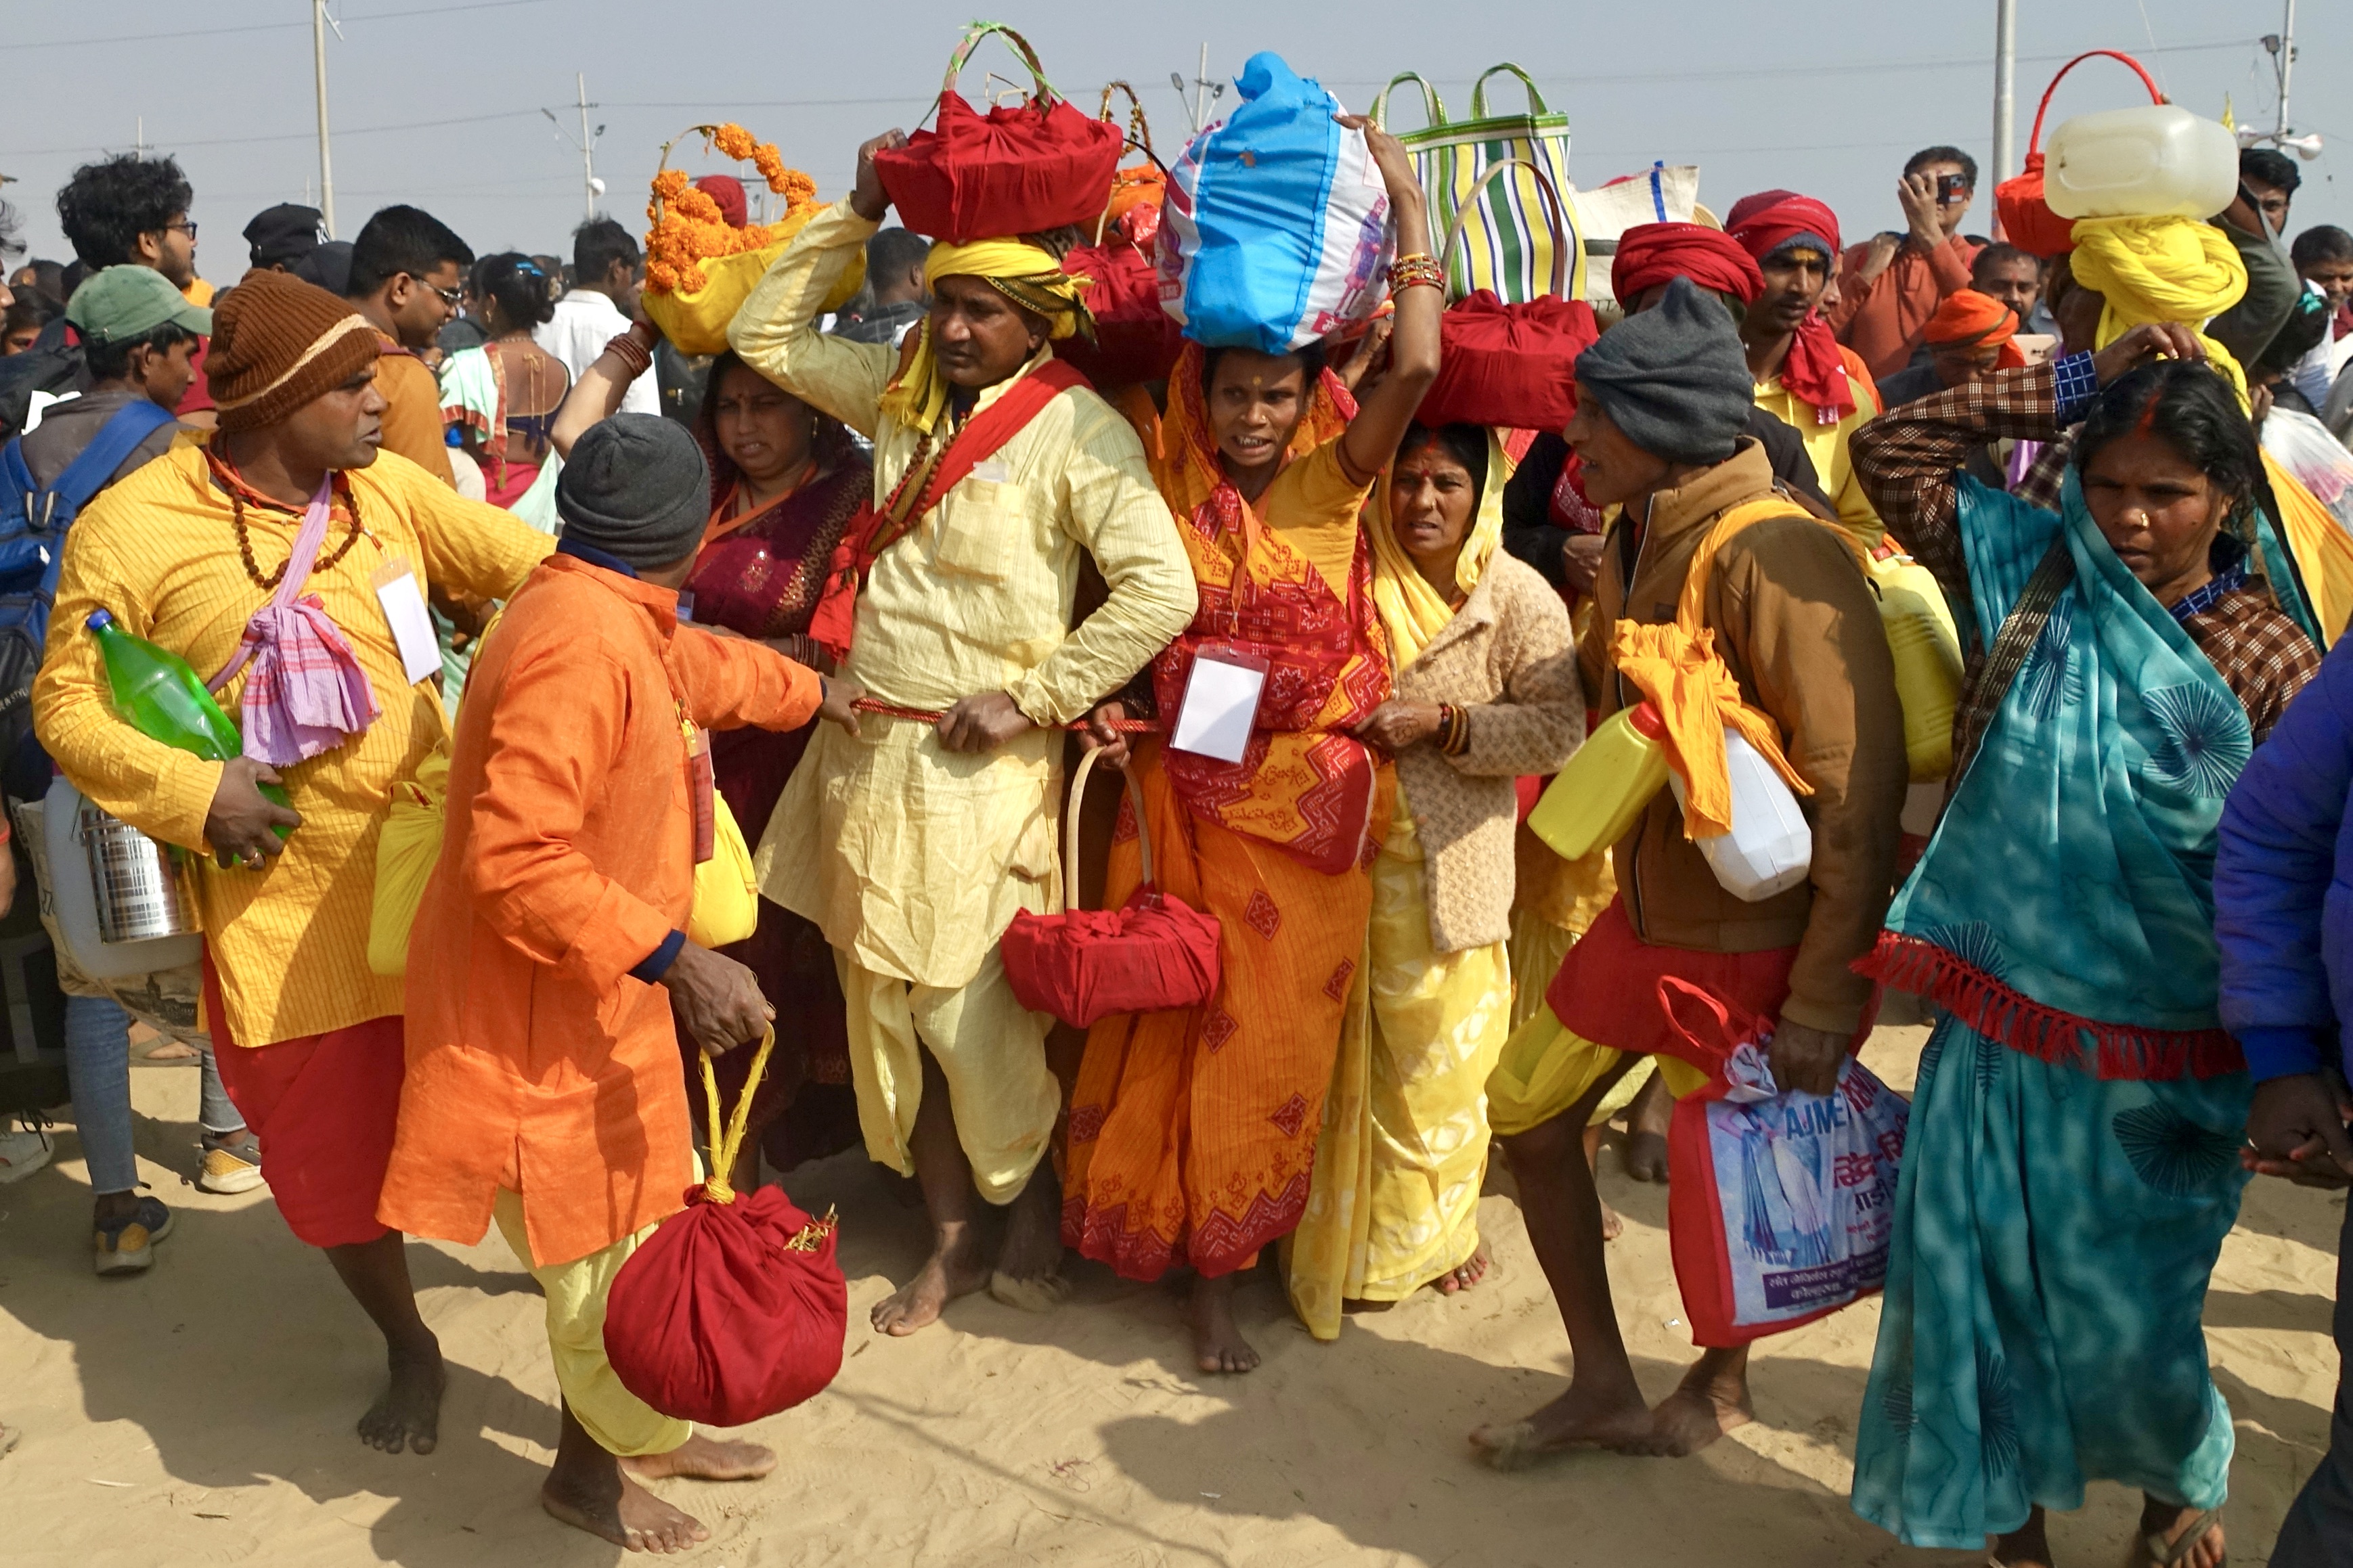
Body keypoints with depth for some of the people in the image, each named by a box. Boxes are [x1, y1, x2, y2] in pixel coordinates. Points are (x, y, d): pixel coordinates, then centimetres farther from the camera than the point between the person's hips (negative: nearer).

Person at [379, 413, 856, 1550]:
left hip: (594, 999, 10)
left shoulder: (618, 622, 5)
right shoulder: (579, 643, -28)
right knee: (600, 1249, 5)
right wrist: (675, 958, -30)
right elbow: (516, 859, -32)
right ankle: (592, 1469, 27)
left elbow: (700, 667, 29)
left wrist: (814, 695, 44)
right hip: (541, 1014, -10)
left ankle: (640, 1434, 37)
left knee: (631, 1224, 20)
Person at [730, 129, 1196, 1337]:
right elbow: (764, 334, 19)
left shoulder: (1079, 431, -10)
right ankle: (950, 1243, 25)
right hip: (866, 748, 7)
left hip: (977, 762, -6)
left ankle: (1032, 1210, 24)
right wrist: (856, 213, 11)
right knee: (885, 1006, 11)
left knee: (971, 1013, -2)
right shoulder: (904, 392, 9)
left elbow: (1160, 590, -18)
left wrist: (1031, 700, -14)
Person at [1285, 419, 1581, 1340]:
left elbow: (1558, 732, -11)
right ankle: (1352, 1228, 26)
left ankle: (1435, 1224, 33)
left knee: (1438, 1054, 10)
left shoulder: (1517, 598, -6)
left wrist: (1442, 725, -20)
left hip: (1451, 861, -2)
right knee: (1350, 1048, 8)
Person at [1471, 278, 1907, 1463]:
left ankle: (1720, 1385, 38)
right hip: (1648, 912, 9)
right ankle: (1604, 1389, 25)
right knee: (1526, 1109, 10)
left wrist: (1822, 1003, -22)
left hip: (1759, 942, -8)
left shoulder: (1775, 555, -23)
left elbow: (1858, 792, -24)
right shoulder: (1635, 543, 4)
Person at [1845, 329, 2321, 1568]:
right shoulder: (2034, 573, 1)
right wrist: (2076, 384, -5)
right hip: (1994, 1030, 2)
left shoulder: (2267, 655, -6)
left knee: (2126, 1322, 9)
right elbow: (1890, 452, -1)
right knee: (1975, 1293, 8)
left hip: (2151, 1063, -2)